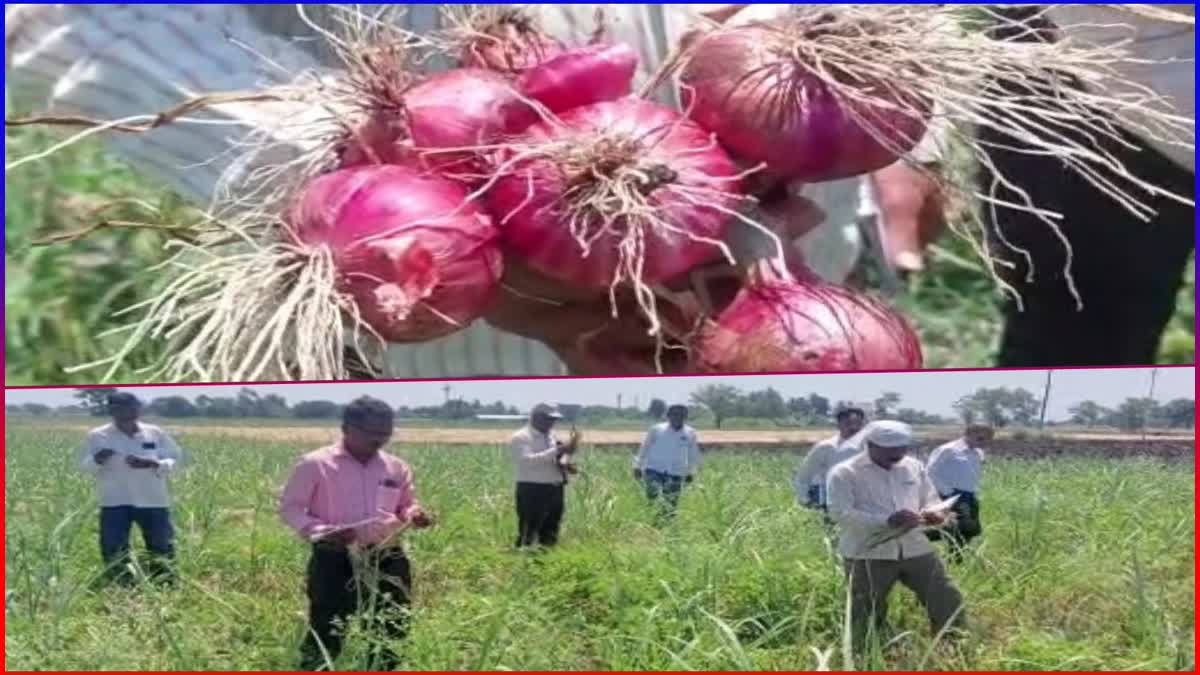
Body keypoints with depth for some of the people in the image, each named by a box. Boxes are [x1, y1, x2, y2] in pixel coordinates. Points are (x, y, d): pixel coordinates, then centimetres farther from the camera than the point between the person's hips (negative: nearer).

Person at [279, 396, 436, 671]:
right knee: (324, 637, -3)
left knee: (389, 636, 11)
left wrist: (415, 515, -5)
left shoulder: (397, 467, 8)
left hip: (387, 561, 4)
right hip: (334, 562, -4)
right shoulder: (315, 464, -6)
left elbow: (406, 505, 20)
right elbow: (290, 508, -3)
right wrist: (322, 531, -19)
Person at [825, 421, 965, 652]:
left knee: (948, 602, 5)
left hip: (915, 549, 5)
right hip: (867, 555, -4)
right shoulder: (845, 473, -7)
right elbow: (840, 513, -17)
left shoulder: (914, 467, 10)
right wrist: (887, 521, -26)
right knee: (866, 616, 5)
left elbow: (931, 500, 19)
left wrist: (931, 514, -9)